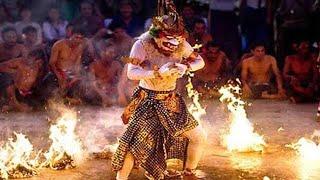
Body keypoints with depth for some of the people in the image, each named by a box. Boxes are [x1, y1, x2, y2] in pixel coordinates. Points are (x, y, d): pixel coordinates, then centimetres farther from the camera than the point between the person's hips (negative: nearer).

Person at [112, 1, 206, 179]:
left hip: (171, 102, 5)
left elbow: (200, 61, 2)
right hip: (148, 102, -4)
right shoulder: (143, 44, -19)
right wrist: (158, 72, -39)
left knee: (199, 136, 3)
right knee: (133, 144, -16)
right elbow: (131, 73, -28)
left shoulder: (181, 45, -7)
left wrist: (185, 67, -19)